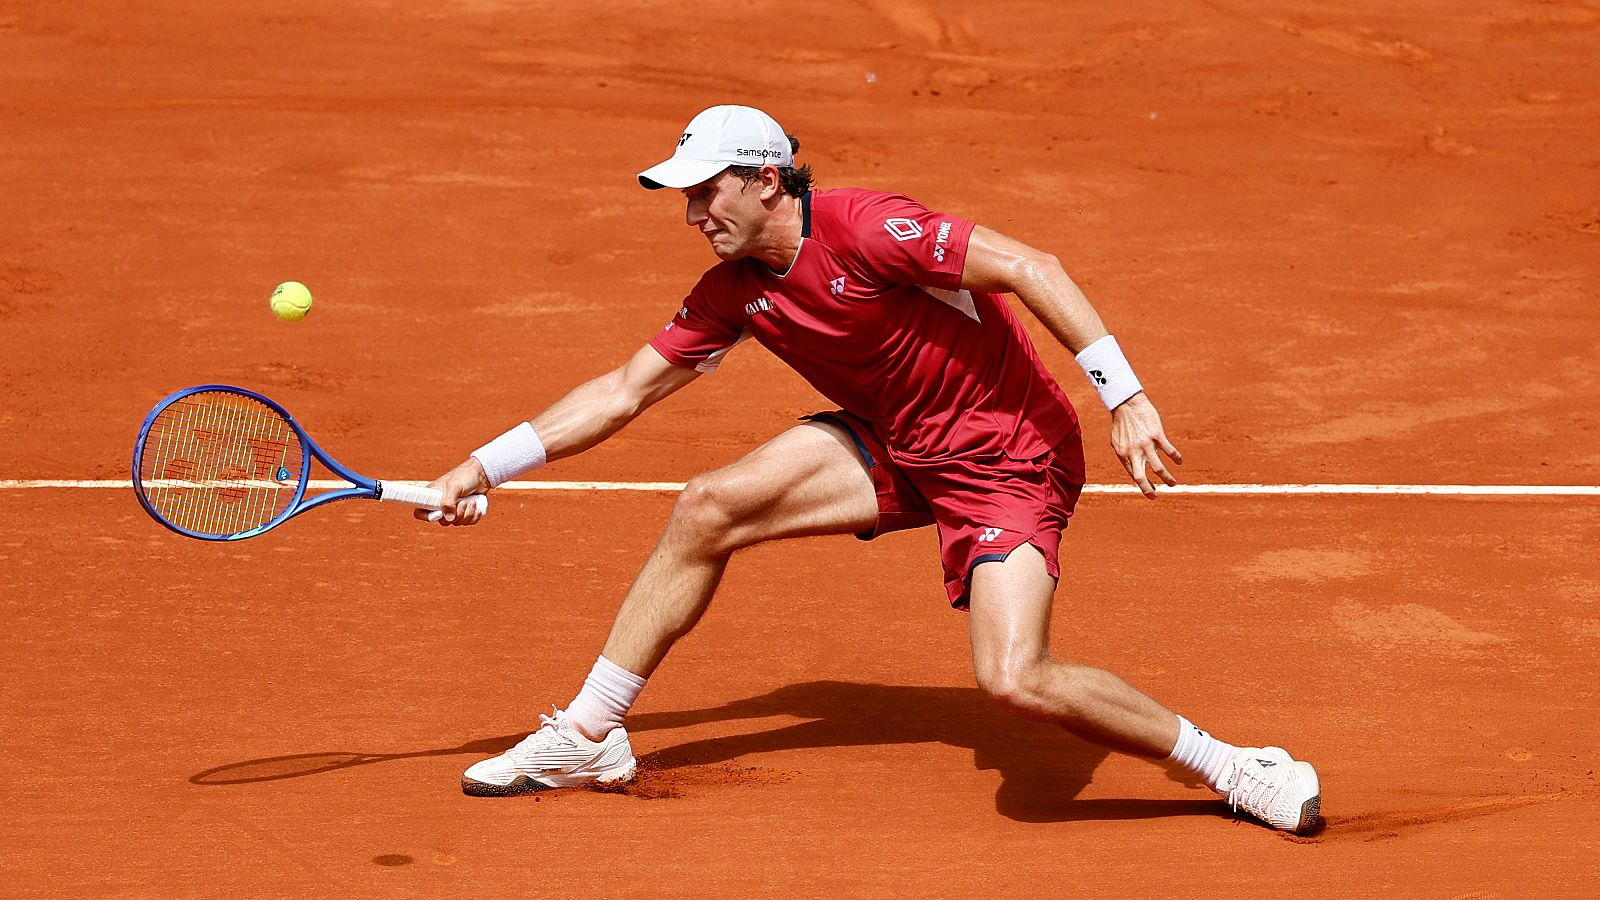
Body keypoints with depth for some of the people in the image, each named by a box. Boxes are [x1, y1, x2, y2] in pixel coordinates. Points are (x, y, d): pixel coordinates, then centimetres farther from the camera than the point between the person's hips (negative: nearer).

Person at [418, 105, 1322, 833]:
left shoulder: (864, 228, -24)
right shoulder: (733, 292, 0)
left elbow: (1032, 269, -27)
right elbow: (625, 391, 9)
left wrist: (1126, 397, -32)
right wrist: (487, 466, 5)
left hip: (1009, 455, -8)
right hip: (893, 448, 8)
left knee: (1017, 680, -25)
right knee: (706, 510, -2)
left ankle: (1234, 768, -8)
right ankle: (588, 738, 10)